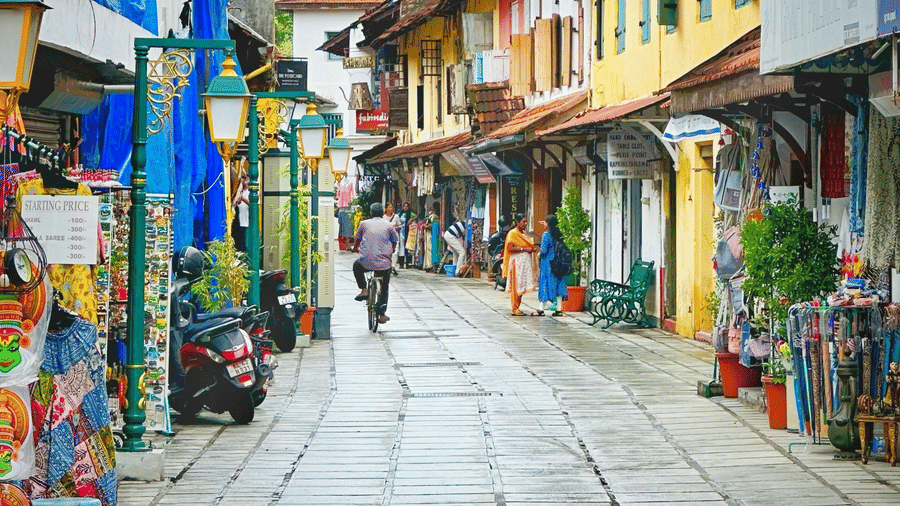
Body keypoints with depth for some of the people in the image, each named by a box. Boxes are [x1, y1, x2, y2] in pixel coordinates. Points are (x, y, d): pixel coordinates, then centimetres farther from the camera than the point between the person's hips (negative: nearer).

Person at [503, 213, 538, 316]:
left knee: (521, 287, 7)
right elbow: (510, 248, -16)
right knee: (516, 285, -8)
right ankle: (515, 309, -6)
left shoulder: (524, 234, 19)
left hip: (526, 261, 8)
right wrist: (525, 249, -18)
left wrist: (532, 248, 7)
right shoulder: (513, 233, -7)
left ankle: (517, 308, 11)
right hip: (517, 262, -8)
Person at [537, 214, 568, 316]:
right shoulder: (559, 234, 6)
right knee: (559, 284, 7)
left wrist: (539, 256, 4)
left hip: (548, 262, -6)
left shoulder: (546, 234, -13)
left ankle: (542, 308, 0)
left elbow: (544, 250, -15)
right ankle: (559, 309, 6)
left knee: (545, 283, -1)